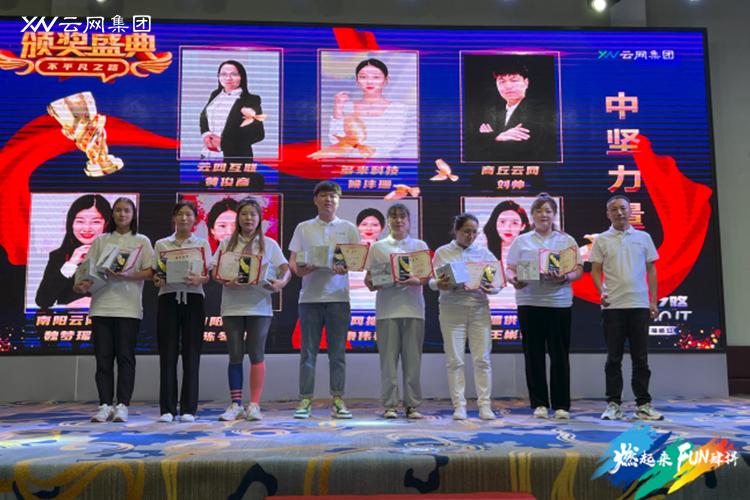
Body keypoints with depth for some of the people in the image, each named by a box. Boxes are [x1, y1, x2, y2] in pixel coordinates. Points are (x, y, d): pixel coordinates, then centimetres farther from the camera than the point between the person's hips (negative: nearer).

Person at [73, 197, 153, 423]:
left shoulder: (142, 241, 9)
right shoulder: (101, 241, 15)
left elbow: (150, 272, 1)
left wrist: (127, 275, -15)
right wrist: (83, 284, -13)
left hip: (128, 307, -2)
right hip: (101, 305, 2)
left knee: (125, 357, -2)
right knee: (103, 358, 2)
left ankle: (122, 405, 4)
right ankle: (105, 405, 9)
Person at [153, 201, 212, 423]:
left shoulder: (202, 244, 12)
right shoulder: (161, 244, 14)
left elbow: (208, 275, 4)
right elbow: (154, 274, 10)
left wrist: (199, 279, -18)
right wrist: (159, 279, -13)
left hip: (193, 298, 0)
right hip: (168, 298, 1)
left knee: (191, 354, -2)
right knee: (168, 353, -2)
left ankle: (189, 408, 4)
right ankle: (167, 409, 5)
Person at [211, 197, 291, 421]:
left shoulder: (269, 244, 9)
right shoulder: (227, 243, 12)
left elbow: (285, 268, 3)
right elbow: (214, 269, 4)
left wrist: (281, 283, -19)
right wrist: (225, 281, -16)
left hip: (259, 305, -1)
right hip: (232, 305, 1)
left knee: (256, 354, -3)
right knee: (235, 355, 3)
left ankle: (254, 405, 5)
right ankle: (236, 404, 13)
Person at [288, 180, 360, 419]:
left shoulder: (348, 228, 11)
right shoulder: (303, 228, 12)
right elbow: (292, 262, 8)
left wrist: (346, 268, -16)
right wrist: (301, 270, -14)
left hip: (338, 296, 0)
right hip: (310, 296, 0)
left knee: (337, 352, 3)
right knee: (308, 352, 1)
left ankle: (338, 401, 9)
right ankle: (305, 401, 7)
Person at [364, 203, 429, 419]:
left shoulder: (420, 246, 14)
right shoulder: (377, 247, 12)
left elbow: (428, 275, 9)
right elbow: (368, 277, 10)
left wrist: (418, 281, -12)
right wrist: (372, 285, -12)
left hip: (413, 307, 1)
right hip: (386, 309, 0)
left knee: (412, 358, 1)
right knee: (388, 357, -1)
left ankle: (413, 404, 9)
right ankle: (390, 404, 6)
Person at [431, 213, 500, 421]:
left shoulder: (484, 252, 12)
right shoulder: (442, 253, 8)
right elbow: (432, 280, 1)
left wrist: (491, 289, -16)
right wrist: (438, 284, -23)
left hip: (479, 308, 1)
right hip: (452, 309, -1)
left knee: (482, 359, -1)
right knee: (454, 360, -1)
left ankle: (485, 405, 6)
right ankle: (459, 406, 7)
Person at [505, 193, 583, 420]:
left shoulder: (567, 240, 12)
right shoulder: (521, 241, 13)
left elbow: (579, 270, 6)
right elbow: (510, 269, 9)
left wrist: (565, 277, -15)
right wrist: (514, 280, -14)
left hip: (559, 301, -1)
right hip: (528, 301, 1)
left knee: (559, 354, 0)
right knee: (533, 354, 2)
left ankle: (561, 405, 9)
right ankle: (539, 403, 12)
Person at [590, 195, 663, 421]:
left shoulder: (643, 238, 10)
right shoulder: (602, 240, 6)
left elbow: (651, 270, 11)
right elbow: (595, 270, 4)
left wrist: (653, 301, 4)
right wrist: (602, 291, -14)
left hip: (639, 305, 1)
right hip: (612, 306, -1)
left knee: (640, 358, 5)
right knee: (613, 358, 4)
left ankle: (643, 405, 12)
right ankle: (613, 404, 11)